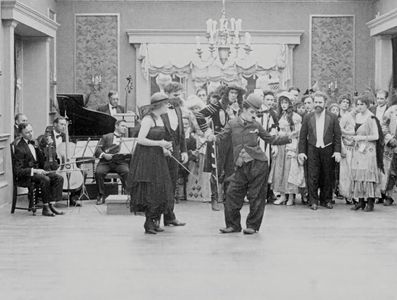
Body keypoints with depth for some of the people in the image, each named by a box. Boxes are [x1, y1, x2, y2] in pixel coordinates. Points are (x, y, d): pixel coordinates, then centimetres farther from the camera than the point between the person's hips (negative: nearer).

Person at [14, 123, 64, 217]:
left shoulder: (34, 143, 11)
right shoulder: (20, 148, -13)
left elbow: (42, 163, 12)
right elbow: (18, 170, -17)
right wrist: (34, 171, -25)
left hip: (38, 171, 8)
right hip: (27, 176, -8)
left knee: (59, 178, -14)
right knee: (45, 179, -35)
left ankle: (52, 205, -18)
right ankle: (45, 208, -25)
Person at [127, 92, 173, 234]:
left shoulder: (159, 119, 13)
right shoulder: (148, 119, -14)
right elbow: (140, 140, -20)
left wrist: (164, 149, 4)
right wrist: (160, 143, -19)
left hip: (157, 158, 9)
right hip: (146, 158, -9)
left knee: (160, 190, 8)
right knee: (149, 190, -6)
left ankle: (155, 222, 16)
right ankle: (149, 223, 2)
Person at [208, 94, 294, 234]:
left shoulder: (256, 125, 7)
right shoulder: (232, 124, 5)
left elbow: (270, 139, 15)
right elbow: (222, 136, 2)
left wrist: (287, 139, 8)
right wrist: (214, 138, -20)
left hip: (258, 164, -1)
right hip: (241, 166, 1)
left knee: (256, 196, 1)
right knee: (232, 195, -1)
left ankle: (253, 226, 14)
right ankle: (233, 225, 13)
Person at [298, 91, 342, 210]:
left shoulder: (332, 117, 4)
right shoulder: (307, 117, 5)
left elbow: (337, 135, 3)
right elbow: (302, 136, 6)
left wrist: (337, 151, -5)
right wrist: (301, 151, -1)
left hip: (328, 149, 0)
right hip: (312, 150, 0)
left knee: (327, 177, 6)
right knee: (312, 177, -4)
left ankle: (326, 200, 18)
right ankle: (313, 201, 2)